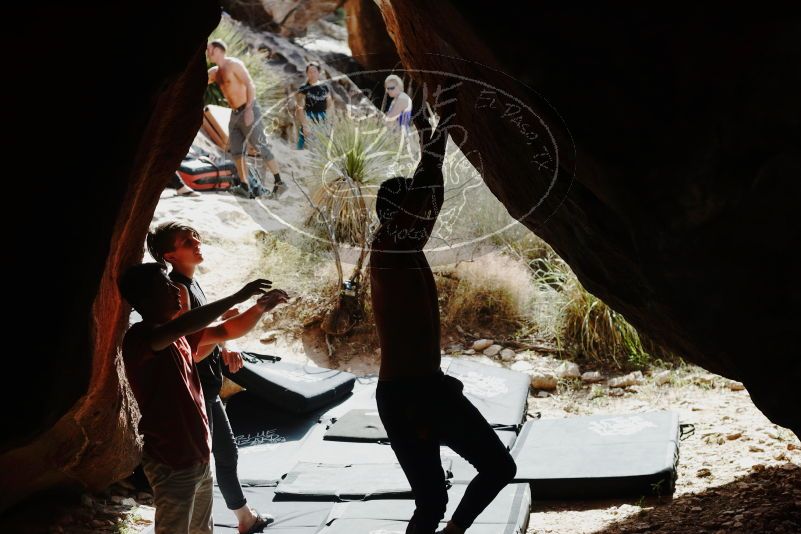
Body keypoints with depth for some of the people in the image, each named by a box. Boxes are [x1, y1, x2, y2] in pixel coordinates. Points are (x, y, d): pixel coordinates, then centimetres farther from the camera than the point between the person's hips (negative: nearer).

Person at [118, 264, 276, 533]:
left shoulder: (180, 336, 7)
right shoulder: (139, 338, -20)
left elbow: (225, 331, 17)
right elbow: (182, 324, -38)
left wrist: (260, 307, 0)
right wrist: (237, 297, -33)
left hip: (198, 456, 9)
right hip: (172, 464, -9)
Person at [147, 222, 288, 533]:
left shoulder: (191, 284, 9)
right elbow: (193, 351, -27)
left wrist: (225, 351, 4)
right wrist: (222, 324, -24)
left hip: (207, 389, 11)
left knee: (227, 453, 23)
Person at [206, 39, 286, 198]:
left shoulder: (234, 64, -10)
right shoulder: (215, 72, 13)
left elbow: (250, 85, -17)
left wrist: (249, 109, -25)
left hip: (248, 111, -9)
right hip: (235, 114, 9)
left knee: (261, 147, -8)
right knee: (236, 151, 2)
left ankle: (279, 182, -4)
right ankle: (244, 187, 3)